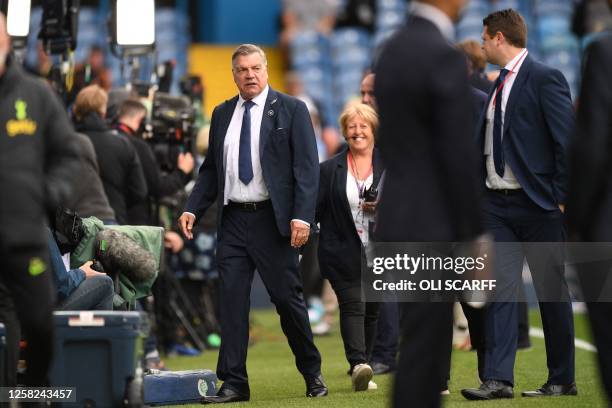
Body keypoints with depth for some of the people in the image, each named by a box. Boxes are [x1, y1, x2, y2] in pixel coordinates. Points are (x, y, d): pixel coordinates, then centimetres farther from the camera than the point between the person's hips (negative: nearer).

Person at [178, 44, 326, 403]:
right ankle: (234, 383, 4)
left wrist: (302, 216, -16)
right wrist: (193, 210, 3)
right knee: (232, 300, 0)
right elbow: (211, 169, 16)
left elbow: (307, 167, -6)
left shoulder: (291, 110, -1)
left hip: (273, 220, -4)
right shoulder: (222, 114, 12)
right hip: (233, 219, 4)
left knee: (287, 297, 2)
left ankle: (313, 374, 19)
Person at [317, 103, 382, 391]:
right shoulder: (330, 169, 5)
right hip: (343, 254, -2)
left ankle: (362, 366, 18)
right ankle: (359, 366, -26)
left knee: (371, 310, 8)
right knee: (352, 305, -15)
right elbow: (316, 208, 5)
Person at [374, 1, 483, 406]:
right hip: (431, 227, -9)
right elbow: (460, 155, -17)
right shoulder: (444, 57, -16)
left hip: (398, 219, 9)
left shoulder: (393, 50, 11)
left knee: (426, 344, 16)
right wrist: (474, 235, -11)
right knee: (424, 348, -5)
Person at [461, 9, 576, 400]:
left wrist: (562, 199, -14)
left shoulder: (545, 79, -9)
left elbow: (567, 141, -12)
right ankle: (499, 379, -5)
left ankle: (562, 379, 12)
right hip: (498, 203, 7)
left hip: (538, 204, -7)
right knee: (502, 289, -1)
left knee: (552, 291, 3)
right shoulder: (499, 86, 14)